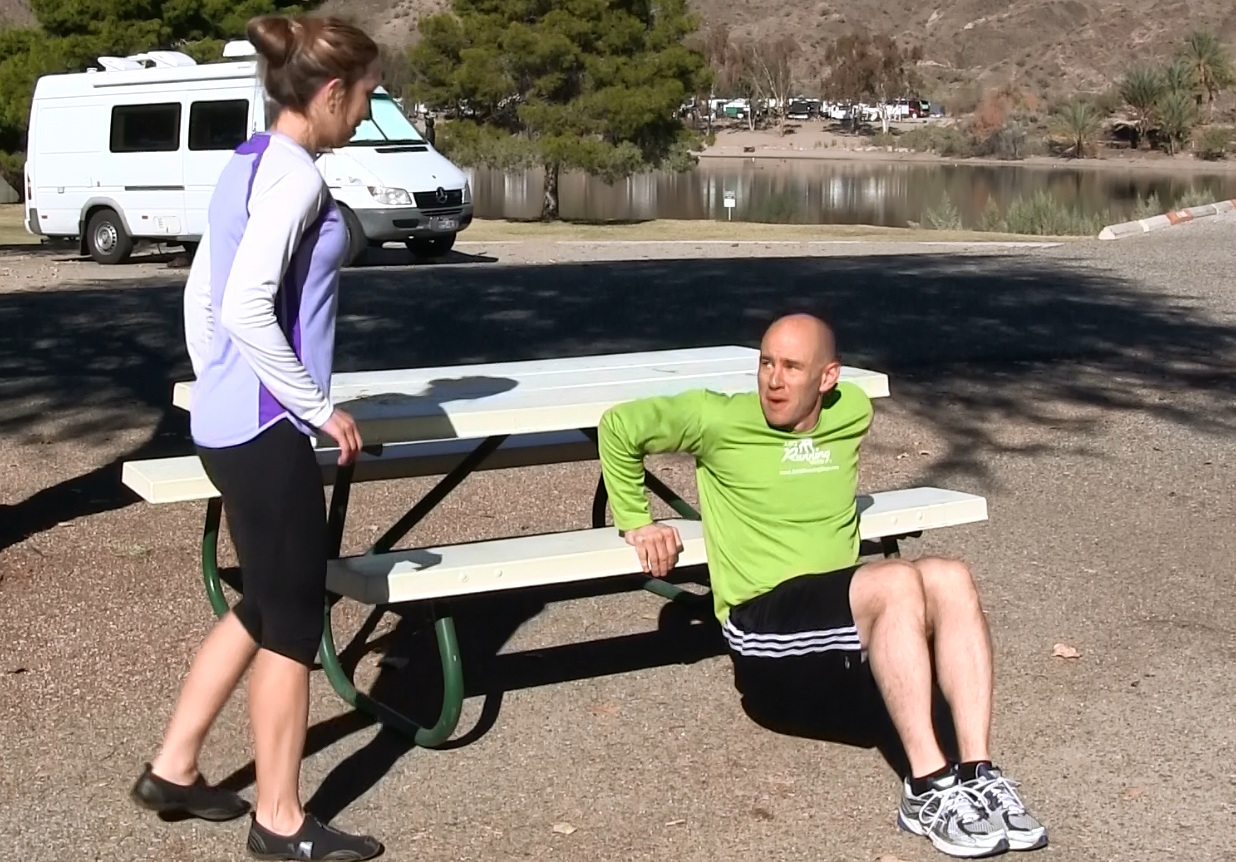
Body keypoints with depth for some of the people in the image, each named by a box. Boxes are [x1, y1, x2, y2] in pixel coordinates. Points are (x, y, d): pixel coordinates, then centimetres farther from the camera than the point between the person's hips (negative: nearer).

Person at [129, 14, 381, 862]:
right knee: (294, 618, 2)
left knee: (266, 604, 20)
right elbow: (246, 307, -26)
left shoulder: (250, 163, 13)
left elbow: (203, 291, 18)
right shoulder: (296, 175, -16)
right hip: (266, 429, -10)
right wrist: (320, 407, -18)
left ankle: (173, 770, 29)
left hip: (228, 421, 10)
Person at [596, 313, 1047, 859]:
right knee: (897, 581, -32)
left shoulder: (853, 412, 8)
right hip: (762, 625, -5)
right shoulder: (720, 420, -6)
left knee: (950, 579, -24)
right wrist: (636, 523, 3)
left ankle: (976, 776, -28)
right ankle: (929, 789, -30)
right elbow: (618, 427, 1)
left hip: (846, 618, 5)